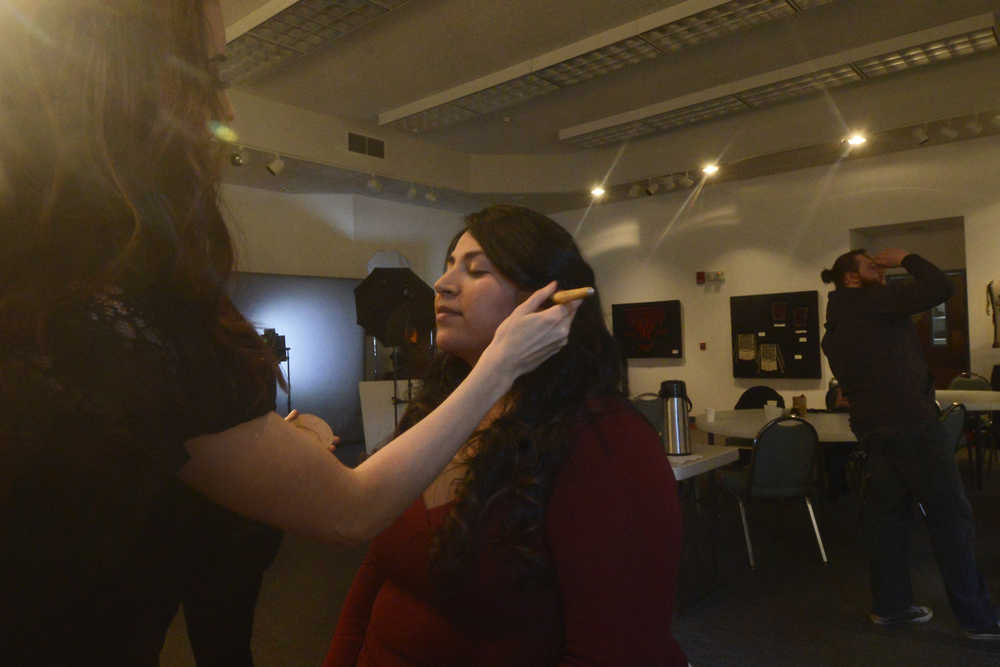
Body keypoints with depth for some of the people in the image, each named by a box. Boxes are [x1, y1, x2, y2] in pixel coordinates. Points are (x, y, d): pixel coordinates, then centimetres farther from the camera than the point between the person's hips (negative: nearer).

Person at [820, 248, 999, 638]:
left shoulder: (835, 325, 16)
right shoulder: (873, 302, -10)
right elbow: (939, 287, -15)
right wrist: (906, 259, -1)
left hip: (871, 426, 9)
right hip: (911, 421, -9)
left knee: (887, 512, 12)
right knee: (950, 517, -1)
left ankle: (890, 605, 19)